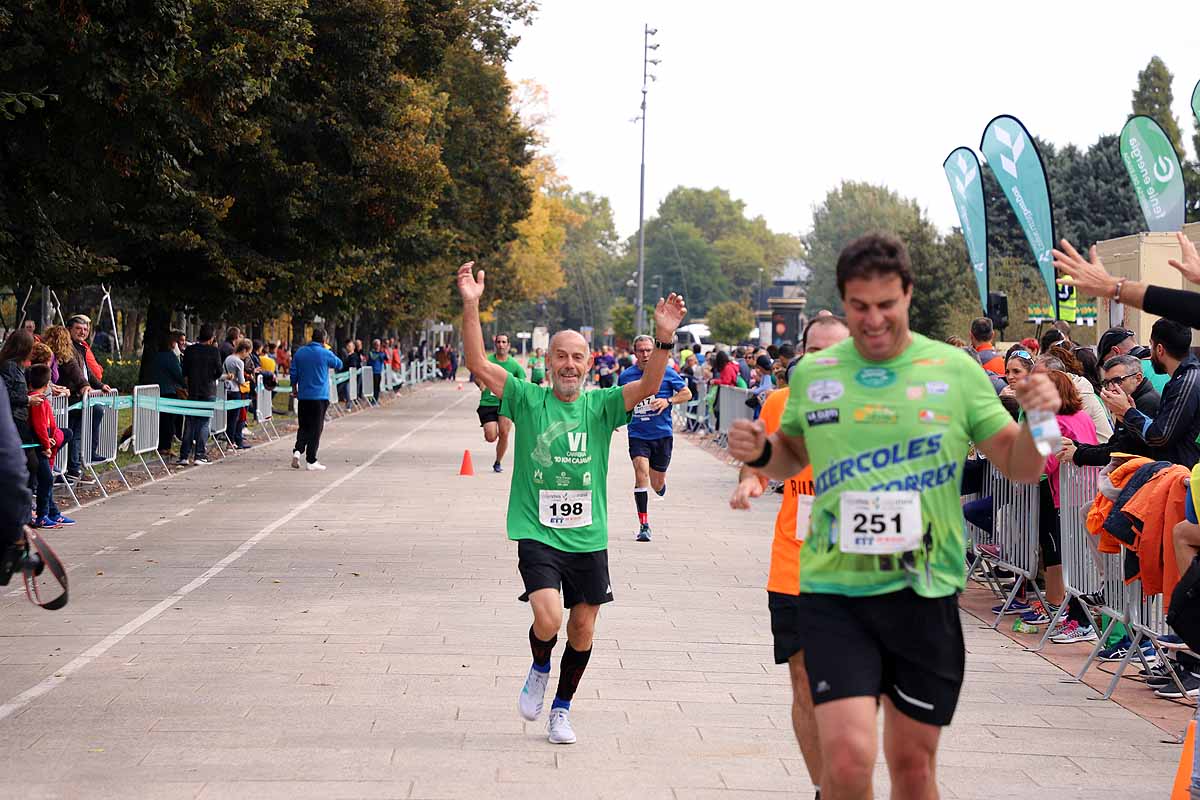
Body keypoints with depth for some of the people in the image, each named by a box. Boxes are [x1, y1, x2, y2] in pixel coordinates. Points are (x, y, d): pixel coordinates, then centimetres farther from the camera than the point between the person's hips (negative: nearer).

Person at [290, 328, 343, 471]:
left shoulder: (299, 352, 4)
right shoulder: (326, 354, -7)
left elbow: (293, 373, 9)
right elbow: (339, 364, 11)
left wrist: (294, 389, 21)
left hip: (303, 396, 3)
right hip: (320, 396, -3)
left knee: (303, 426, 13)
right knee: (316, 428, 2)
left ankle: (297, 451, -10)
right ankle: (311, 460, 1)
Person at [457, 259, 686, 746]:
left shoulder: (601, 405, 2)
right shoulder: (527, 400, -1)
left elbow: (648, 386, -12)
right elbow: (478, 364, -10)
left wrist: (664, 338, -28)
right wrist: (471, 308, -21)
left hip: (589, 537, 3)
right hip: (537, 533, -2)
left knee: (583, 627, 8)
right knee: (548, 618, -19)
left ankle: (561, 708, 29)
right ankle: (539, 668, 16)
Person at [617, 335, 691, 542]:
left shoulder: (667, 373, -2)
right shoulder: (626, 376, 1)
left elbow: (687, 393, 5)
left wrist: (668, 401, -12)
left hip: (662, 434, 0)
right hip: (637, 434, 0)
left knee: (657, 484, 7)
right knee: (641, 473, -20)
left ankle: (661, 485, 48)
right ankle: (644, 525, -14)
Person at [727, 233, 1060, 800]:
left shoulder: (956, 370, 1)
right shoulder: (810, 374, 4)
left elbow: (1020, 468, 4)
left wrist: (1038, 421, -16)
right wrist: (760, 454, -1)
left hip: (925, 594, 0)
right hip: (833, 592, 0)